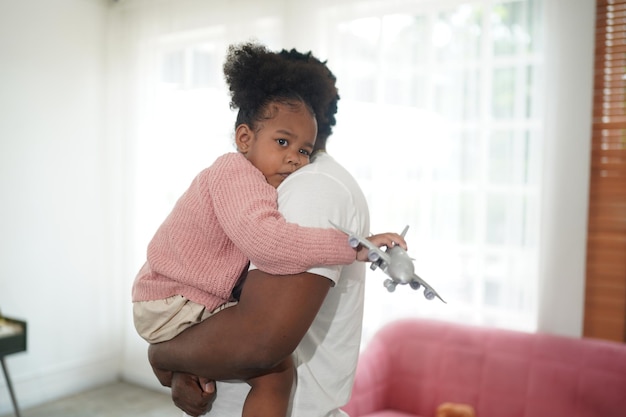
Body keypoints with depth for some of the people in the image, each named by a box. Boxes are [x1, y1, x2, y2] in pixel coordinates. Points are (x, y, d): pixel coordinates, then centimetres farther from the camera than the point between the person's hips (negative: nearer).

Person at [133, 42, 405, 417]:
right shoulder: (236, 174, -25)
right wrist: (353, 248, -41)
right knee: (277, 367, -23)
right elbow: (265, 239, -42)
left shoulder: (243, 177, 9)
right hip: (173, 306, -10)